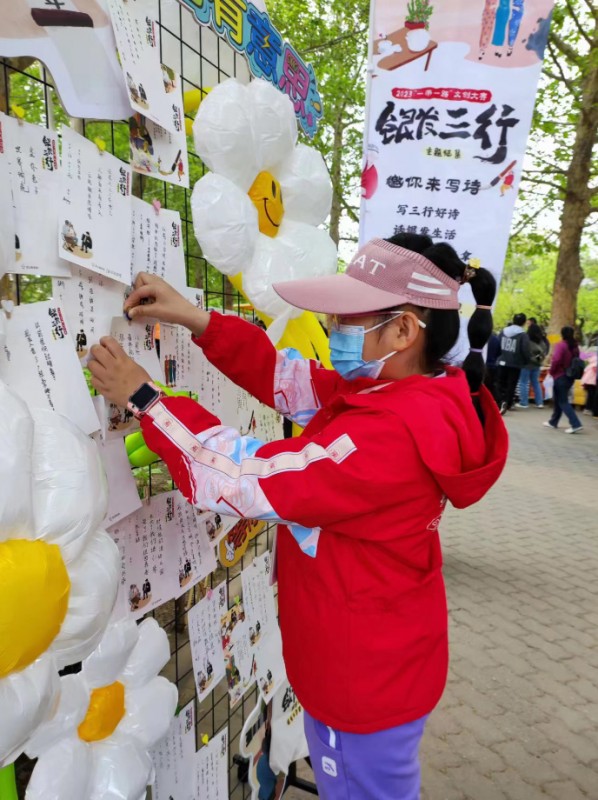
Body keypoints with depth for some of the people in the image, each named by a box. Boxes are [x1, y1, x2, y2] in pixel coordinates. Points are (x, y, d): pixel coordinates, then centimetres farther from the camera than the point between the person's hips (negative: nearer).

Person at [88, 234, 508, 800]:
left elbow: (252, 480, -31)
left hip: (365, 677, -8)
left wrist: (145, 399, -22)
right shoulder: (400, 391, -3)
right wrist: (198, 321, -11)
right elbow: (288, 378, -1)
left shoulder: (391, 433, -34)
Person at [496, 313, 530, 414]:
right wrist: (526, 361, 2)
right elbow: (525, 351, -14)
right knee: (511, 385, 5)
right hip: (515, 364, -3)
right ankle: (507, 404, -1)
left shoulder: (503, 331, 4)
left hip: (503, 362, 3)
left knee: (501, 383, 14)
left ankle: (502, 401, -1)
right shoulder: (523, 335, -11)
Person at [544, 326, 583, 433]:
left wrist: (552, 371, -8)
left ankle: (576, 424, -13)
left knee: (563, 401, -5)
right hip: (570, 376, 8)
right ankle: (553, 422, 27)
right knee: (559, 400, 18)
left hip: (560, 376, -8)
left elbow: (556, 360, -23)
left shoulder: (560, 345, -14)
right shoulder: (575, 346, 9)